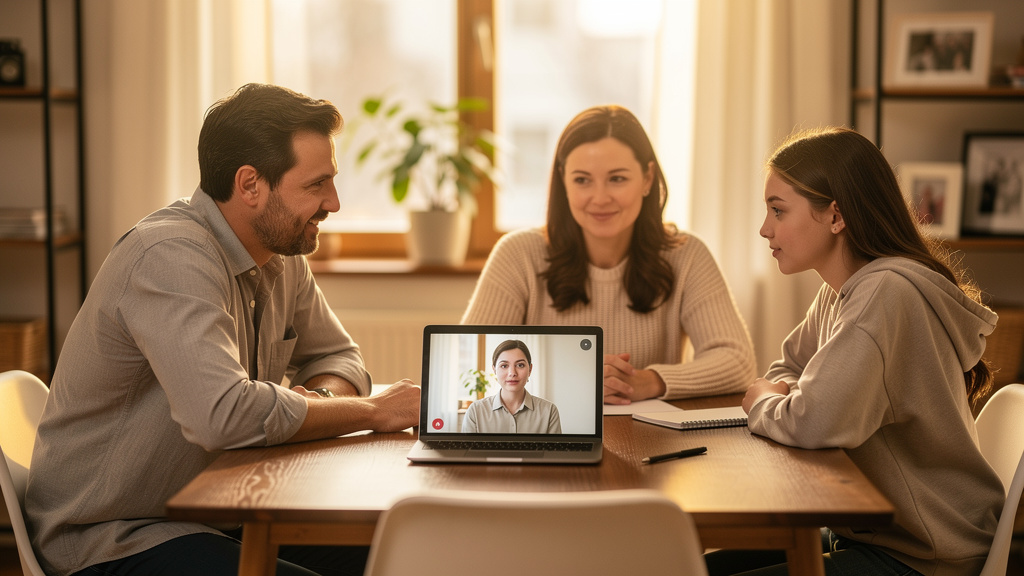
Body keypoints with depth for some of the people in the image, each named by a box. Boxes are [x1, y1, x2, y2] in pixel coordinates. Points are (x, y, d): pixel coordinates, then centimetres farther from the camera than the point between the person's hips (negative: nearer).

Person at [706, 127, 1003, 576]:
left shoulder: (887, 292, -23)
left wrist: (762, 402, -9)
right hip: (868, 533, 9)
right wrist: (779, 394, -1)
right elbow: (787, 368, 23)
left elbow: (815, 423, -32)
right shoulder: (838, 292, 7)